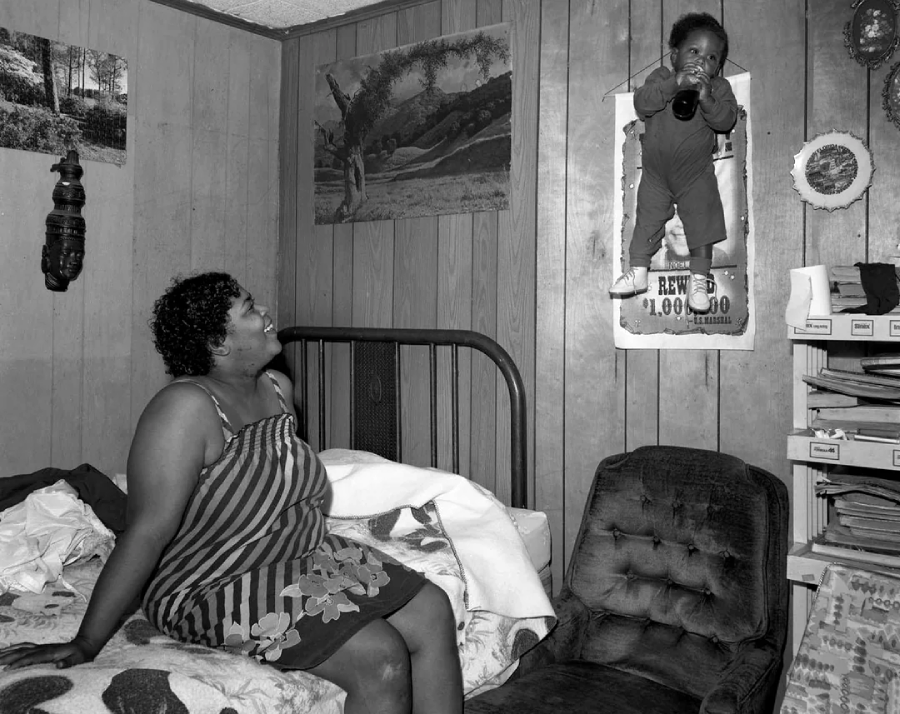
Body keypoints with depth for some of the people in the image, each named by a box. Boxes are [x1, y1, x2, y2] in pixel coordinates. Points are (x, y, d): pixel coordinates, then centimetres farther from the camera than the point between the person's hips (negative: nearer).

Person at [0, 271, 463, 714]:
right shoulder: (186, 406, -23)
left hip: (306, 554, 9)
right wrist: (85, 645, -25)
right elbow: (147, 533, -27)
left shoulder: (278, 388, 4)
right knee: (381, 658, -22)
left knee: (433, 612, -4)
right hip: (218, 590, -8)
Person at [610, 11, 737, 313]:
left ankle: (698, 279, 11)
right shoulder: (661, 77, -2)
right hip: (655, 174, 1)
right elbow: (641, 103, -20)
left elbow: (726, 120, -17)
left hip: (696, 175, -1)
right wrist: (674, 83, -30)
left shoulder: (719, 87, -2)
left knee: (702, 223, 0)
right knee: (646, 221, 9)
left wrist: (706, 98, -32)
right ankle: (638, 272, 21)